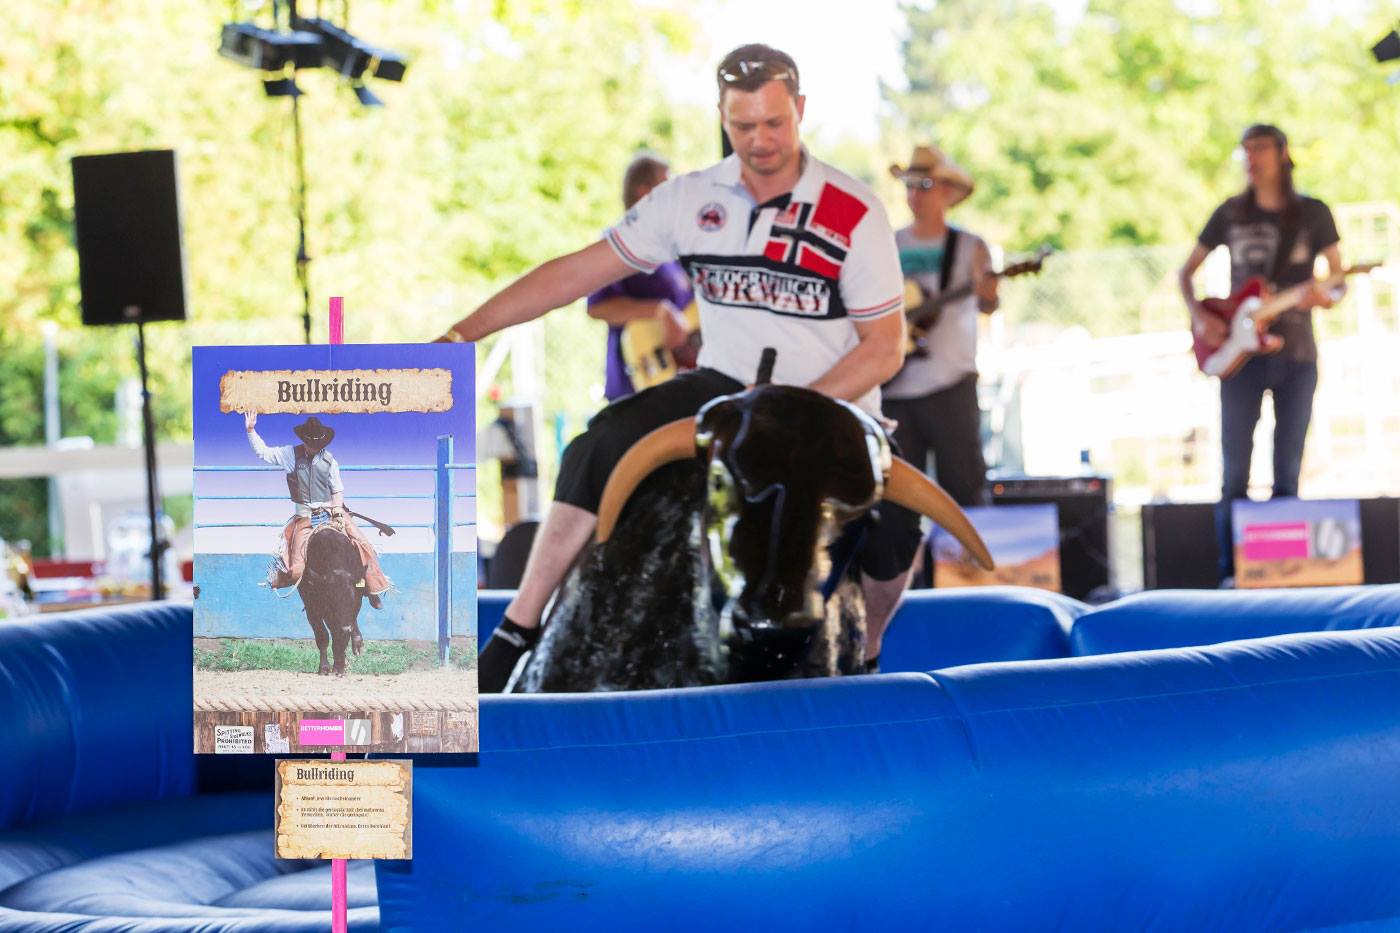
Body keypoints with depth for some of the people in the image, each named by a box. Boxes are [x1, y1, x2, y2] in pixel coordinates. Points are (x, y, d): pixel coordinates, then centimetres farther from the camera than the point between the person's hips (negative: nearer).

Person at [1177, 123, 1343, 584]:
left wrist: (1324, 298, -19)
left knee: (1288, 471, 3)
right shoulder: (1231, 214, 7)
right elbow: (1186, 272, 14)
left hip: (1295, 354, 0)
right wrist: (1198, 316, -4)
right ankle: (1231, 572, 0)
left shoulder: (1313, 214, 4)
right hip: (1241, 355, 0)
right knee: (1236, 471, -4)